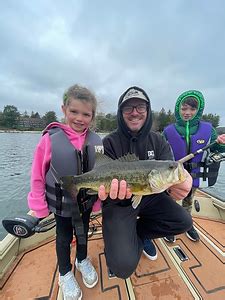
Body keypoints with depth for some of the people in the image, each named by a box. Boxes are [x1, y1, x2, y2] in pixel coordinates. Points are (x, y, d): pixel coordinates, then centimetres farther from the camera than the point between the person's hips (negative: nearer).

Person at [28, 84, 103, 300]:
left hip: (86, 201, 3)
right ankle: (65, 273, 53)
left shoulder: (96, 141, -13)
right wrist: (40, 207, -6)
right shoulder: (50, 139, -20)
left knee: (83, 232, 27)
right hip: (60, 202, -2)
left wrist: (99, 200, 2)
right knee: (64, 237, 23)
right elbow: (38, 175, -12)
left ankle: (82, 260, 59)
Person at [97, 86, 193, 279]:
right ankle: (139, 239, 20)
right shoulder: (109, 142, -13)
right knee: (123, 266, -17)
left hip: (150, 196, 5)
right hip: (119, 202, -4)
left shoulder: (158, 141, -1)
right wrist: (113, 191, -42)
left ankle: (139, 231, 13)